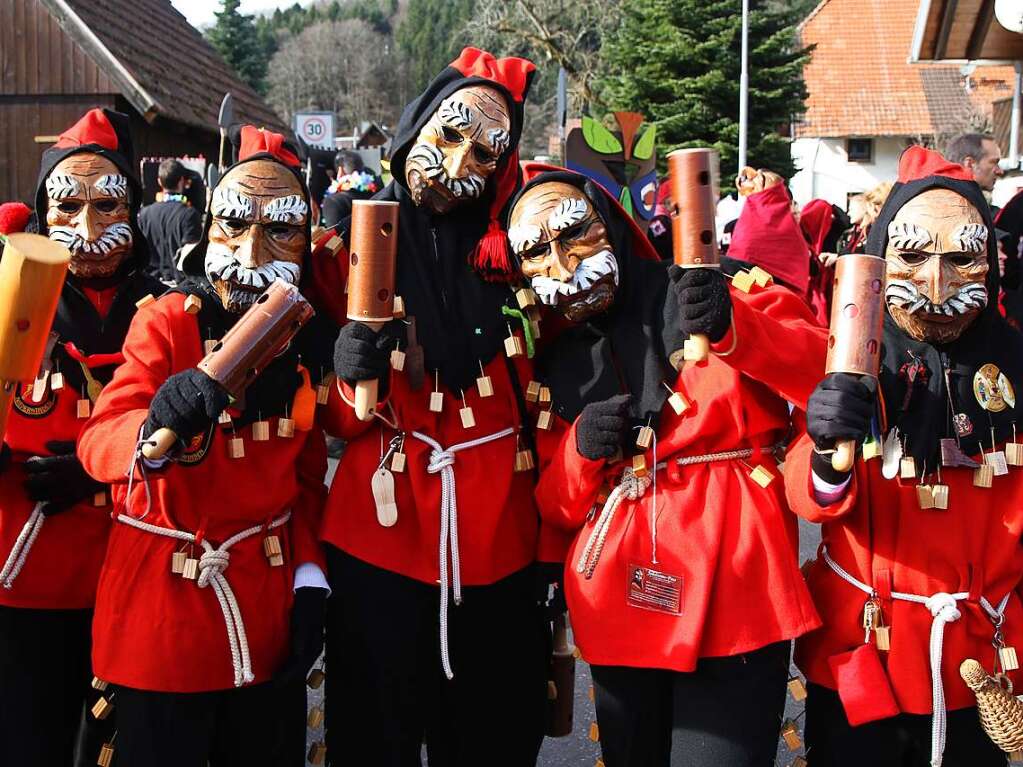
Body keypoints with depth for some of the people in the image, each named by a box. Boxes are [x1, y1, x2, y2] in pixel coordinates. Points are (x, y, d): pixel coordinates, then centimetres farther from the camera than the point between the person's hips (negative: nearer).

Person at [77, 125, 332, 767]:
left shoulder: (306, 337, 3)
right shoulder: (168, 321, -10)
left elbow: (308, 471, 8)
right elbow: (97, 443, -22)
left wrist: (310, 576, -3)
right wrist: (154, 432, -44)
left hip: (269, 596, 4)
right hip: (164, 599, -4)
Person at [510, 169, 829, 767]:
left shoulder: (713, 295, -2)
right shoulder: (555, 362, 11)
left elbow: (832, 376, -13)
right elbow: (555, 511, 14)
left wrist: (734, 329, -29)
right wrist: (580, 450, -7)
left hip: (732, 602, -4)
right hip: (621, 612, 5)